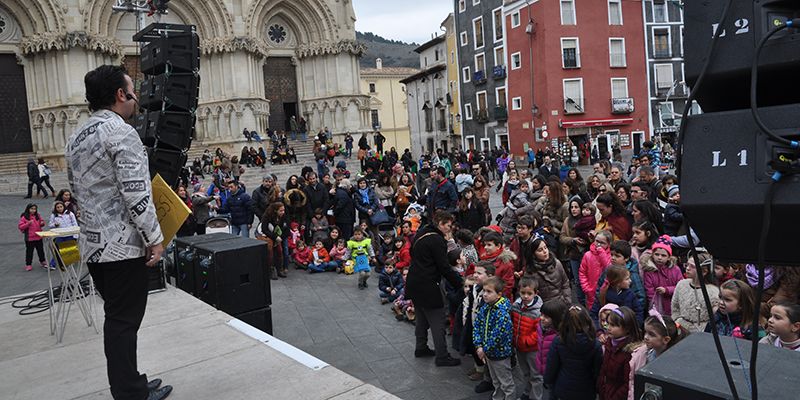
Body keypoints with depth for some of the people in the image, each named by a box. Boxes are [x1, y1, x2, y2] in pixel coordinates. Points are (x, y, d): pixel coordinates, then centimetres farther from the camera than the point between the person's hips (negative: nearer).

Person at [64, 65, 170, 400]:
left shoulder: (75, 138, 13)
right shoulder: (121, 133, -15)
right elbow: (136, 193, -21)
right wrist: (155, 238, -16)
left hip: (91, 243, 9)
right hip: (123, 244, -9)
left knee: (117, 318, 17)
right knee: (124, 321, -1)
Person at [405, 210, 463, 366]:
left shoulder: (421, 234, 10)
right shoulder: (436, 240, -18)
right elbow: (444, 267, -18)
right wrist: (460, 283, -10)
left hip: (414, 283, 9)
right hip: (427, 287, -9)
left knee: (422, 318, 22)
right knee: (437, 321, 0)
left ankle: (421, 348, 33)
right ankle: (442, 357, 6)